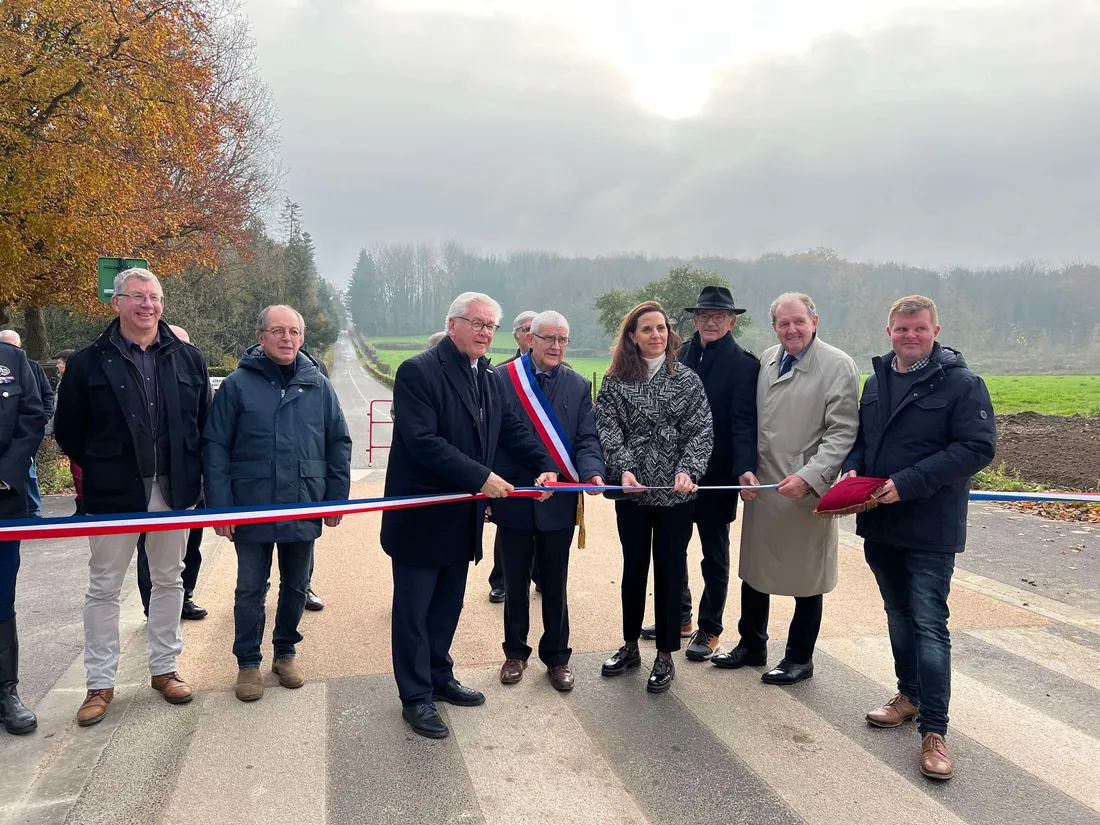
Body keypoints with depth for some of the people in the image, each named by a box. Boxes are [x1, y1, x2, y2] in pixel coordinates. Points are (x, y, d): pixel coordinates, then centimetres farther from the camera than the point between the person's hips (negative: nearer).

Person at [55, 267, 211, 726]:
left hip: (173, 491, 2)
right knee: (104, 588, 8)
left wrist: (192, 473, 1)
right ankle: (100, 683, 22)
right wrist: (95, 472, 3)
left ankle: (165, 668, 28)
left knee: (169, 581, 13)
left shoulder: (187, 358, 2)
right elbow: (68, 430, 1)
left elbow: (205, 423, 4)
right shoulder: (89, 363, -4)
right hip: (113, 494, -2)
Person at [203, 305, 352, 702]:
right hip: (251, 510, -2)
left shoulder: (318, 385, 2)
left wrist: (336, 498, 2)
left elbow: (339, 443, 6)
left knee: (296, 586, 16)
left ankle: (286, 651, 35)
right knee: (250, 589, 10)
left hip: (304, 509, 2)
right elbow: (215, 448, -5)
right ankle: (248, 662, 27)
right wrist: (220, 507, -10)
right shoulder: (238, 384, -5)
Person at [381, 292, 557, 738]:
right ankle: (416, 697, 20)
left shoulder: (490, 378, 9)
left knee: (448, 605, 20)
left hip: (463, 516, 8)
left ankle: (439, 677, 37)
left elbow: (513, 429, 10)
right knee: (414, 609, 7)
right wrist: (481, 477, -26)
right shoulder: (418, 371, -17)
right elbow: (423, 441, -25)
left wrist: (544, 465, -7)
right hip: (421, 515, -7)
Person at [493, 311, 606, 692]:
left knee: (555, 584, 12)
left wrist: (592, 472, -22)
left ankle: (556, 656, 29)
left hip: (559, 502, 1)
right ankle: (516, 652, 32)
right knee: (515, 582, 14)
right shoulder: (501, 380, -4)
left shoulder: (579, 386, 2)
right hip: (514, 499, -1)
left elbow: (587, 439, -2)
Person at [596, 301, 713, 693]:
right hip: (632, 490, 1)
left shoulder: (688, 380, 1)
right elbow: (608, 430, -5)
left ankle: (665, 656, 21)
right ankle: (630, 646, 31)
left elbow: (701, 431, -5)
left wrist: (687, 470, -20)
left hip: (675, 491, -1)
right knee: (634, 567, 13)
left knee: (669, 571, 7)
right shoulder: (615, 382, 2)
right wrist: (623, 469, -20)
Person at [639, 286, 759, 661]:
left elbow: (744, 422, -16)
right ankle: (679, 617, 35)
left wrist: (745, 469, -29)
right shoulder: (679, 355, 3)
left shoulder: (744, 364, -9)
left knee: (714, 554, 11)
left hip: (716, 474, -5)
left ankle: (709, 629, 25)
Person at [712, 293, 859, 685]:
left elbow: (842, 432, -12)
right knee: (753, 569, 16)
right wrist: (746, 469, 1)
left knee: (805, 578, 9)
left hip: (807, 490, -5)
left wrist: (809, 477, -21)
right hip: (760, 487, 5)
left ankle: (799, 658, 27)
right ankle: (751, 645, 35)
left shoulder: (838, 366, -9)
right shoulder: (766, 360, 7)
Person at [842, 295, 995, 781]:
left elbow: (978, 447, -17)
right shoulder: (876, 381, 10)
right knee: (898, 614, 18)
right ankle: (910, 695, 35)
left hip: (931, 529, -6)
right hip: (880, 524, 6)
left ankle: (934, 731, 4)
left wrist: (908, 483, -23)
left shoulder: (962, 384, -10)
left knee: (929, 624, -5)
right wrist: (853, 468, -4)